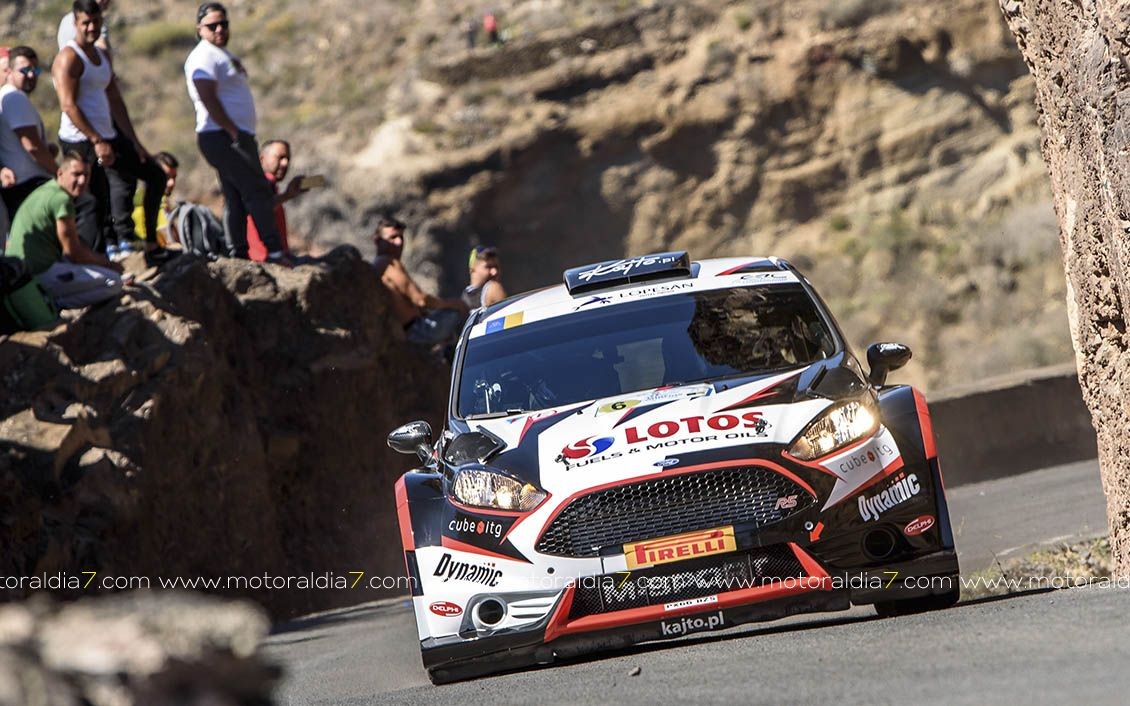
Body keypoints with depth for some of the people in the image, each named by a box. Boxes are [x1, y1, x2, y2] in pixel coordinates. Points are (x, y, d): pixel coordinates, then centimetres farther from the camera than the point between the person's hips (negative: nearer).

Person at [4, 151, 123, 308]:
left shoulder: (45, 190, 16)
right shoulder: (62, 200, -15)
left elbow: (76, 241, 24)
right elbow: (73, 253, -10)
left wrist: (103, 260, 16)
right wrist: (108, 264, 4)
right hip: (40, 275, -10)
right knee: (113, 282, -9)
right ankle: (54, 304, -12)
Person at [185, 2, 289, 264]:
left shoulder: (222, 54, 21)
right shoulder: (204, 56, -12)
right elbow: (208, 99, -22)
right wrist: (233, 132, -23)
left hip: (236, 136, 10)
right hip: (223, 137, -10)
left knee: (236, 198, 10)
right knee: (258, 191, -11)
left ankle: (238, 253, 11)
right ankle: (274, 251, -12)